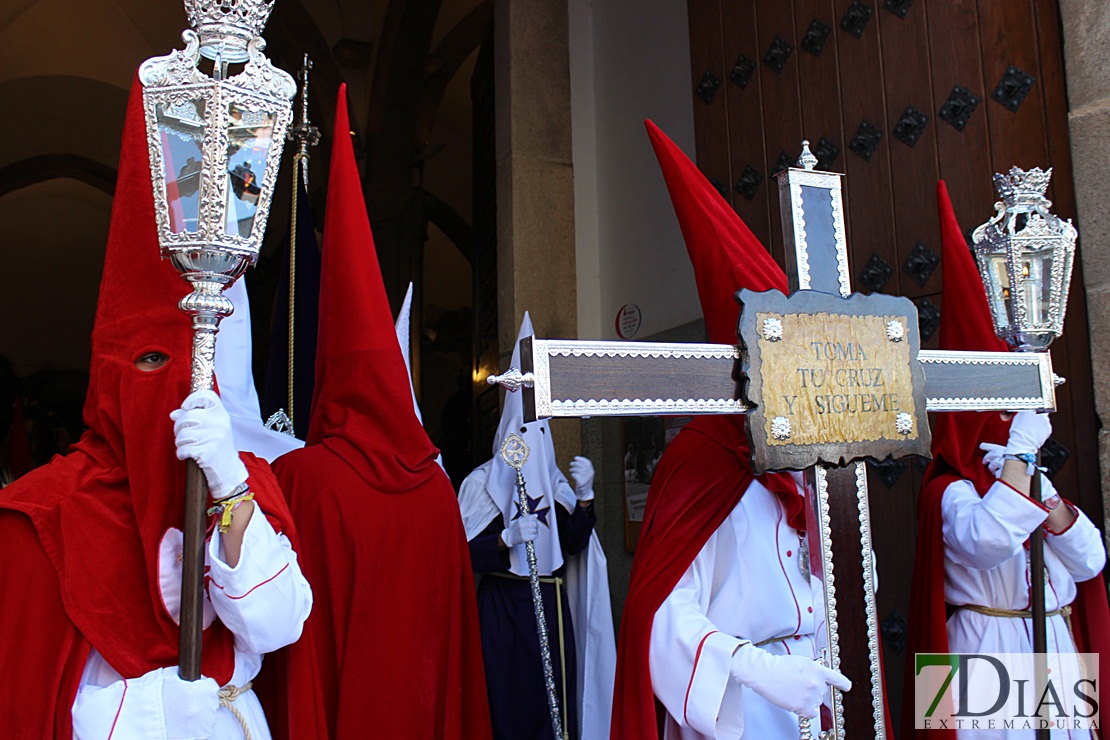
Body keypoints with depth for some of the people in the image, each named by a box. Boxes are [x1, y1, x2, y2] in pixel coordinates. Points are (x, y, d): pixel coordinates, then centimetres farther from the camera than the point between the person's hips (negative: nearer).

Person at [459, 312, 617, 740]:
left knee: (552, 694, 4)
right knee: (509, 697, -4)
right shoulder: (483, 481, -3)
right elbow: (465, 551, -10)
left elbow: (572, 544, 3)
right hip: (503, 607, -4)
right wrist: (506, 538, -25)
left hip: (551, 607, 4)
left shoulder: (554, 482, 10)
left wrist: (584, 496, -8)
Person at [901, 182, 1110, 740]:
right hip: (990, 651, -7)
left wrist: (1043, 488, -15)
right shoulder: (951, 491, -12)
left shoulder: (1032, 480, 12)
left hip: (1057, 652, 7)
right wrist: (1021, 448, -25)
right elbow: (986, 540, -35)